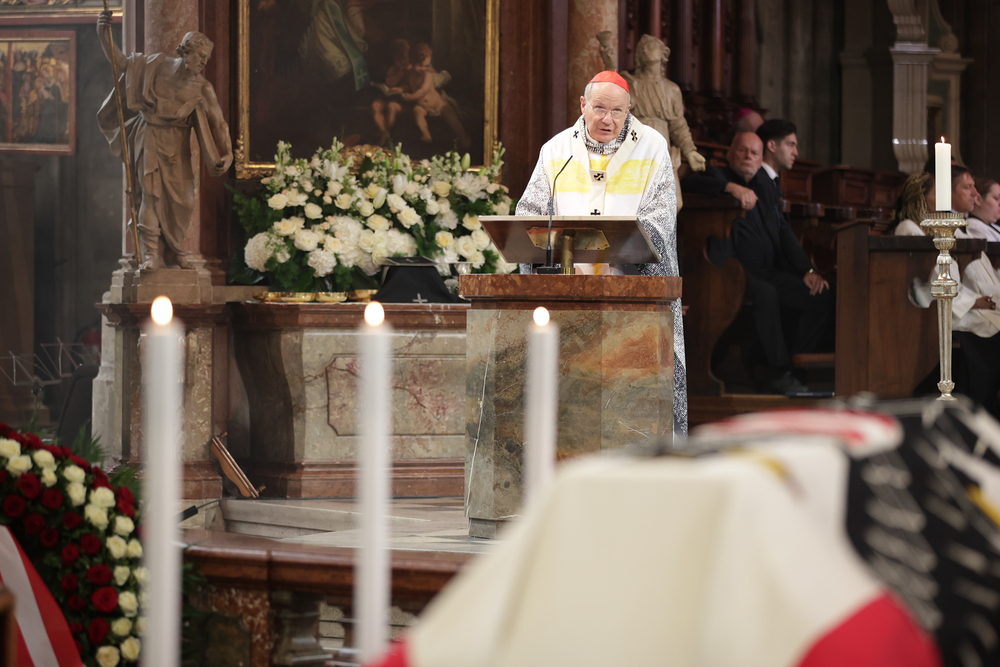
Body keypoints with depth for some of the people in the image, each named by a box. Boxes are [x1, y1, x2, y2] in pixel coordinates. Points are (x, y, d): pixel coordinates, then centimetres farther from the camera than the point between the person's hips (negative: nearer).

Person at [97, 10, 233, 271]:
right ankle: (150, 253, -14)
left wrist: (225, 155, -17)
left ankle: (173, 249, 23)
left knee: (181, 200, 2)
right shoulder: (158, 65, -4)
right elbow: (121, 63, 0)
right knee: (151, 193, -12)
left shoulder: (202, 88, -2)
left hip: (176, 146, 2)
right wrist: (105, 36, -14)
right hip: (149, 139, -2)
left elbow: (216, 122, -5)